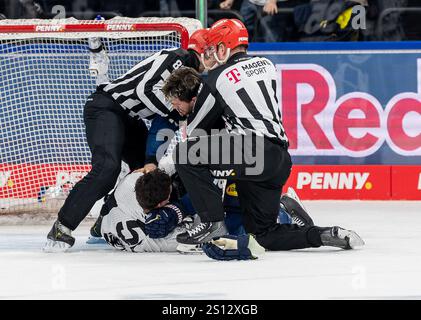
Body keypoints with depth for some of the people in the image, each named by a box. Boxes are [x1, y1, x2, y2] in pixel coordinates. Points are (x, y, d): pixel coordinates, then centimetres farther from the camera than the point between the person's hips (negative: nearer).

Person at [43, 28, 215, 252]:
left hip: (129, 119, 11)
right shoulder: (177, 58, -16)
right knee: (107, 168, -26)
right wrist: (178, 113, -25)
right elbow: (146, 88, -28)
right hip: (105, 109, -11)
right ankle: (61, 229, -26)